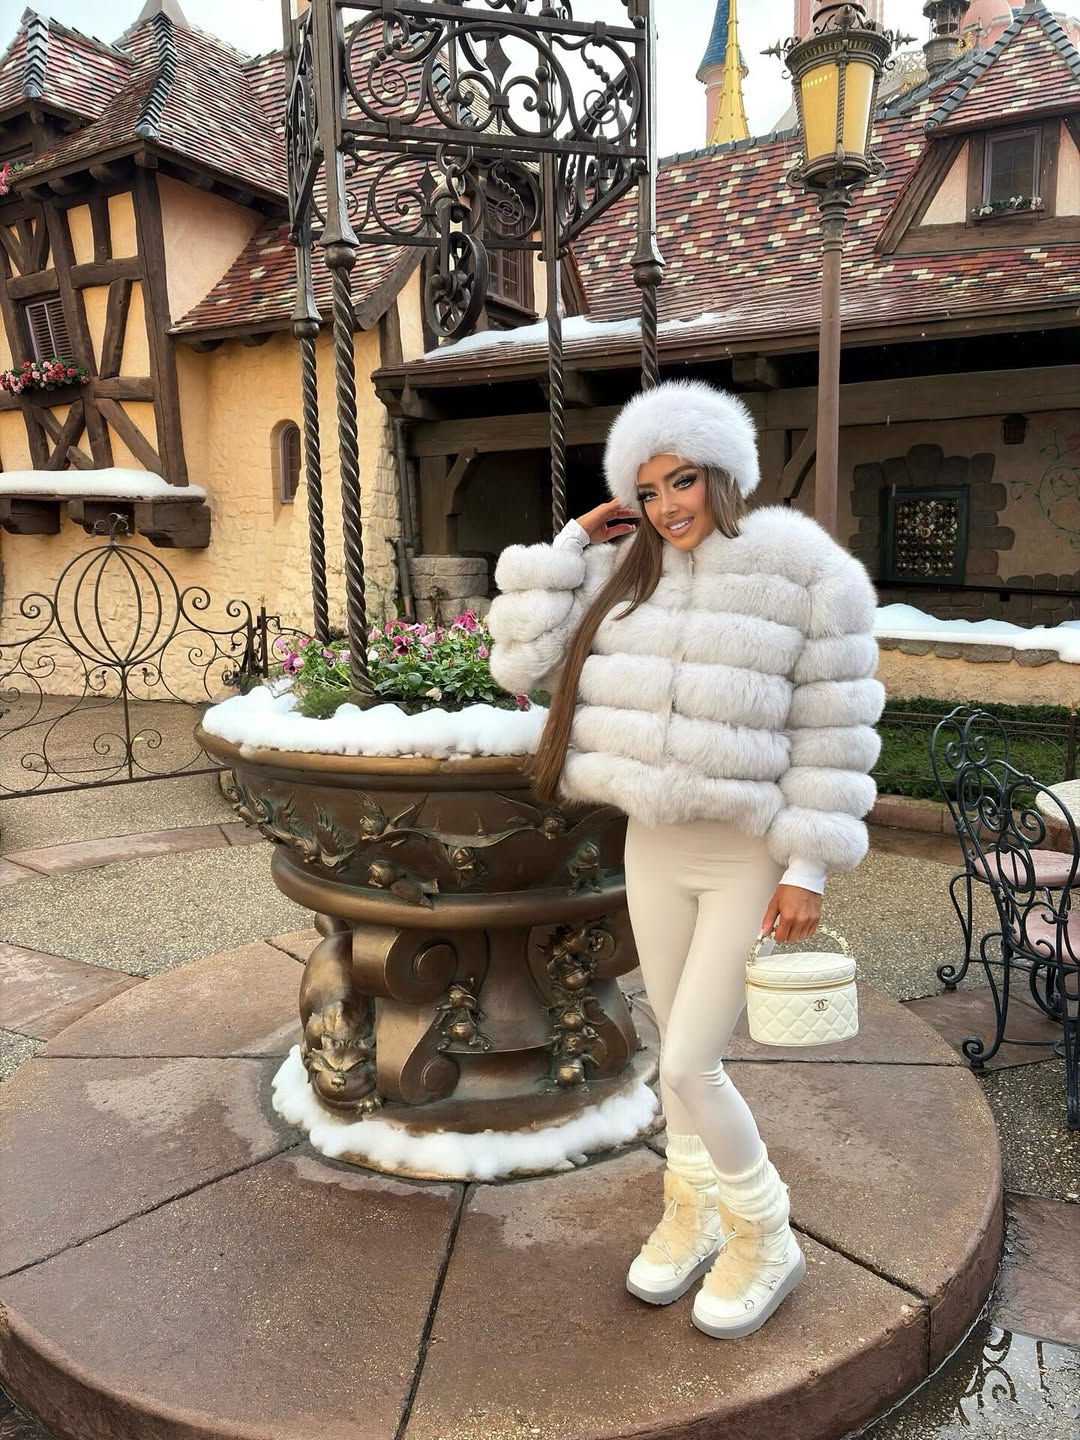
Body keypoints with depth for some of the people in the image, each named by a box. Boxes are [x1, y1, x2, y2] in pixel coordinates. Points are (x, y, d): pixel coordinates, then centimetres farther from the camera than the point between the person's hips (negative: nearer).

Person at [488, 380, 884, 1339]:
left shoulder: (803, 573, -12)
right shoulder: (626, 573, 1)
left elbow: (832, 732, -11)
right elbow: (526, 661, -4)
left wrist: (808, 869, -14)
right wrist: (572, 545, -5)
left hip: (748, 858, -5)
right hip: (654, 848, 5)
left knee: (688, 1067, -3)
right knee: (681, 1052, 18)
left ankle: (766, 1241, 24)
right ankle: (692, 1214, 42)